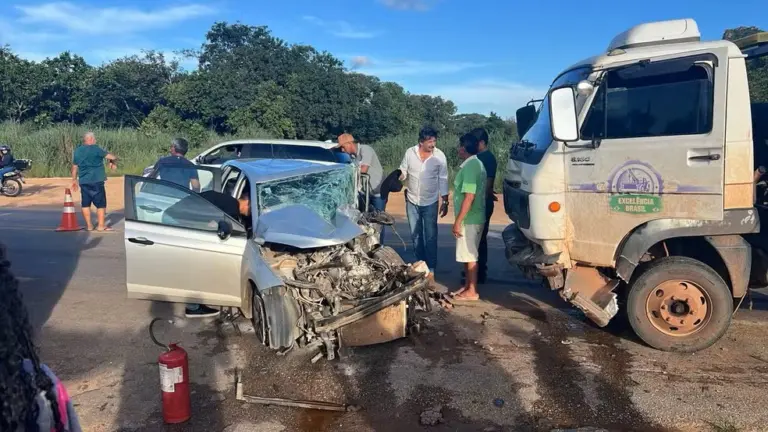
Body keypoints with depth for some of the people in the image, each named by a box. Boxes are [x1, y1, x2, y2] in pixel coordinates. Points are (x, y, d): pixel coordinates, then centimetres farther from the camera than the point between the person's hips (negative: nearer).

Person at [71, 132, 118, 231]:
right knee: (101, 203, 2)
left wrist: (74, 180, 24)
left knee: (86, 204, 11)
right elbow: (112, 157, -11)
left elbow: (74, 167, 16)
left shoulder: (77, 151, 11)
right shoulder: (96, 149, -8)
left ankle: (89, 225, 13)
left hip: (83, 182, 6)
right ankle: (101, 225, 2)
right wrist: (112, 162, 11)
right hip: (96, 181, -6)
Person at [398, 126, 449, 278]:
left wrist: (445, 202, -5)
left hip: (430, 202, -2)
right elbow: (403, 172, 3)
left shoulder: (440, 156, -12)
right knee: (416, 235, 13)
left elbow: (443, 180, -5)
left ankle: (431, 268, 9)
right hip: (412, 201, 3)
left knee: (430, 236, 1)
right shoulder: (410, 153, -9)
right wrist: (398, 177, -20)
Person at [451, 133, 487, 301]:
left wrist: (458, 221, -22)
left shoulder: (470, 166, -20)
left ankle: (472, 292, 7)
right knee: (468, 255, 16)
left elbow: (469, 197, -24)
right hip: (472, 218, 10)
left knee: (470, 256, -1)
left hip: (469, 219, -10)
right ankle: (467, 286, 26)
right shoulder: (476, 164, 12)